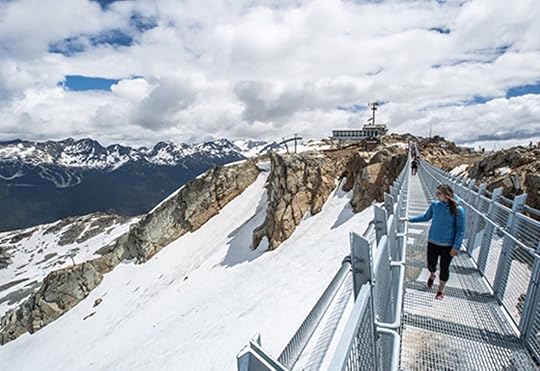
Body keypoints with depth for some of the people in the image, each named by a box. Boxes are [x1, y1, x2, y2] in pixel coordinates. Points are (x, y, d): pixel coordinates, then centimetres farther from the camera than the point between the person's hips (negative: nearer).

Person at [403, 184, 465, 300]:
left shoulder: (458, 210, -16)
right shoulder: (435, 205, -6)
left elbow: (460, 230, -12)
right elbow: (426, 217, 11)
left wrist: (456, 247, -15)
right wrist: (410, 219, 6)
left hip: (448, 245, -3)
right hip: (433, 242, 3)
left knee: (444, 268, 11)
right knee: (431, 264, 13)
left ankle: (441, 290, 35)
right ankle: (432, 275, 50)